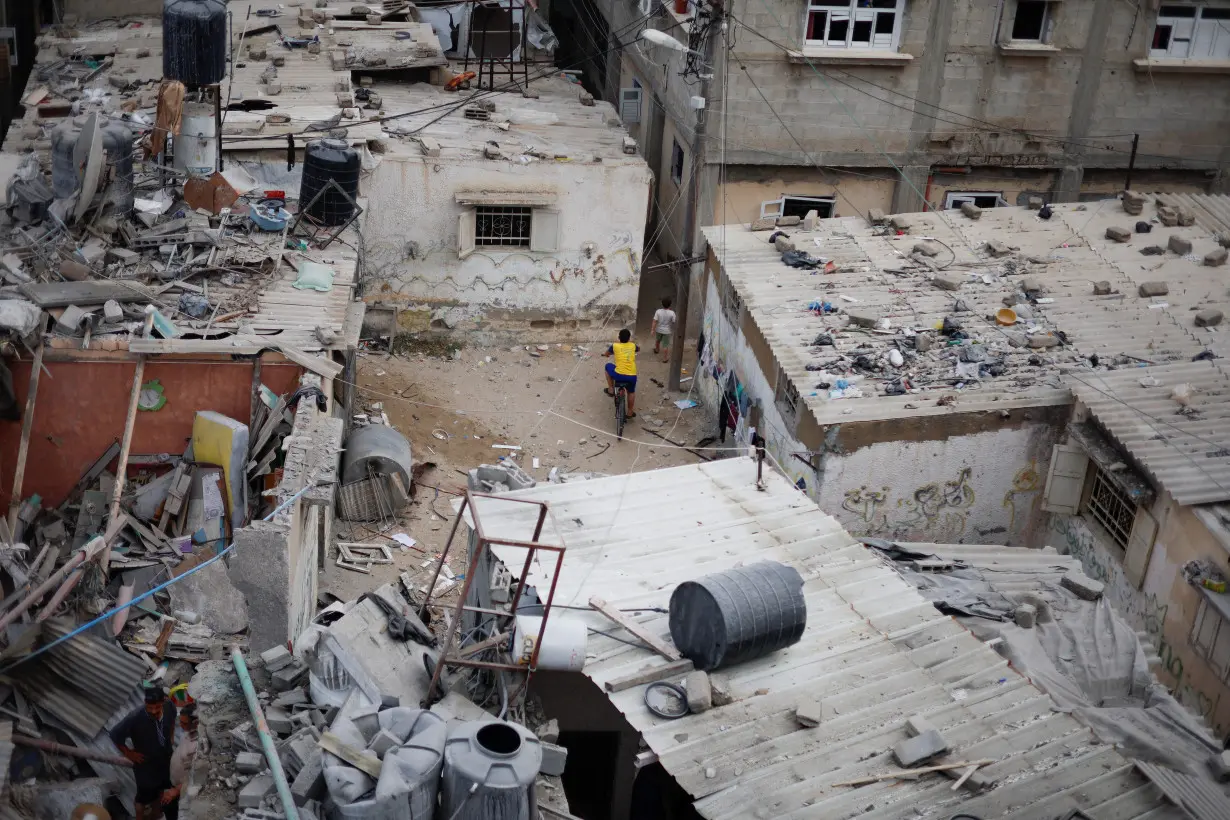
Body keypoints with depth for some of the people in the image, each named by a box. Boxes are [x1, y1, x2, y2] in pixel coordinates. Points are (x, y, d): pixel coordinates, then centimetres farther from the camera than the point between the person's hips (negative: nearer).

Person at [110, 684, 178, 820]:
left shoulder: (169, 706, -21)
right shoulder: (135, 718, -36)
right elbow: (114, 735, -23)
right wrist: (129, 753, -16)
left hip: (165, 759, 5)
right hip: (145, 765, -5)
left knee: (161, 789, 30)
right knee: (144, 796, 18)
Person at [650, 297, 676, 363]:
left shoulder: (658, 312, -19)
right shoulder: (672, 313, -22)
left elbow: (655, 321, -17)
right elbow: (674, 322, -13)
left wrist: (652, 330, -9)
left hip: (658, 330, 2)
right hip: (667, 331, -2)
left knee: (657, 340, 31)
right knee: (665, 345, 9)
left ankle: (657, 349, 57)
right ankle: (665, 358, 17)